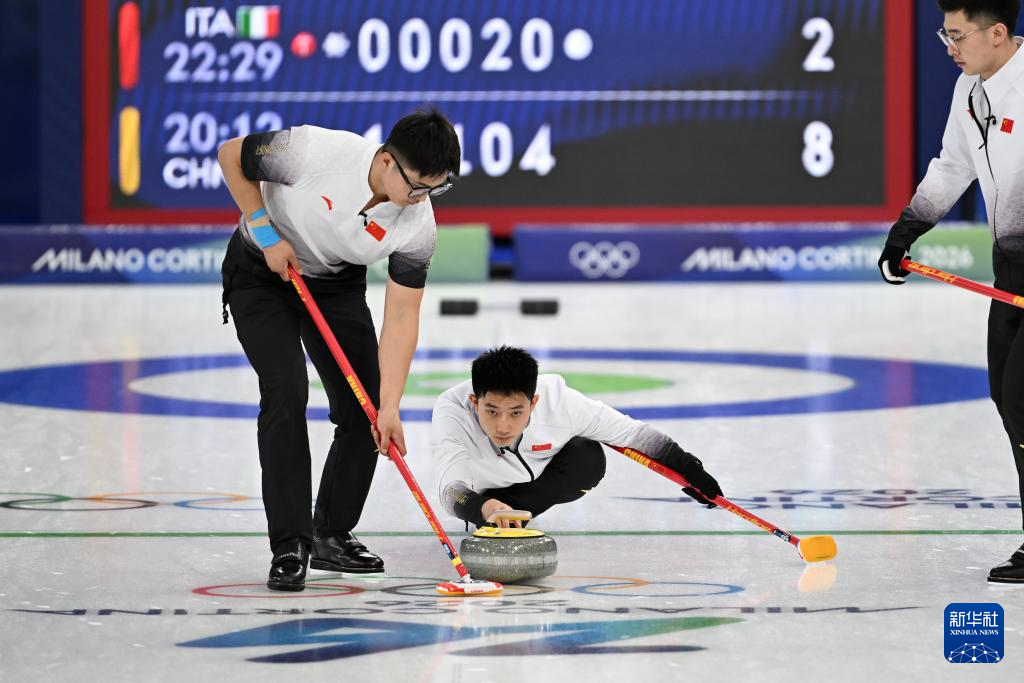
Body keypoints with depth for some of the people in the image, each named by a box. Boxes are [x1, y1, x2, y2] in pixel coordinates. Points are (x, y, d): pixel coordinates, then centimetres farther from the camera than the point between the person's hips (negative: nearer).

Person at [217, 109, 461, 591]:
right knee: (286, 390, -21)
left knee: (365, 410, -4)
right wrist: (267, 234, -21)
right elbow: (232, 156, -18)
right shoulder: (315, 151, -35)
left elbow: (400, 320, -20)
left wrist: (389, 407, -26)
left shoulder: (418, 227, -24)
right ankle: (290, 546, -17)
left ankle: (332, 536, 15)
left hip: (337, 284, 4)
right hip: (262, 272, -4)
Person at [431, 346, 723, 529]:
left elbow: (631, 432, -24)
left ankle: (508, 515, -15)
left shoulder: (558, 399, -37)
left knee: (588, 457, -28)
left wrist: (688, 469, -23)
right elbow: (451, 488, -51)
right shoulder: (452, 411, -40)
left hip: (550, 476, -1)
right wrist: (484, 508, -73)